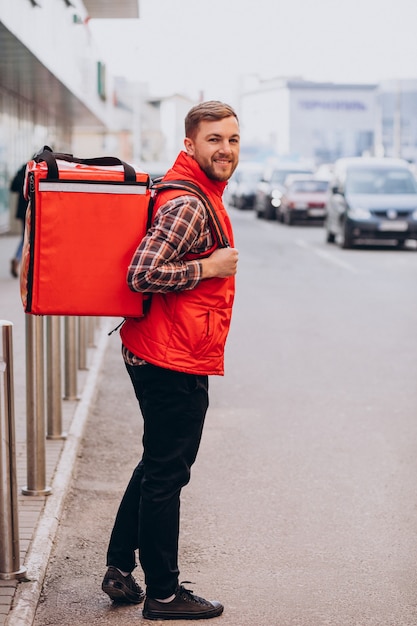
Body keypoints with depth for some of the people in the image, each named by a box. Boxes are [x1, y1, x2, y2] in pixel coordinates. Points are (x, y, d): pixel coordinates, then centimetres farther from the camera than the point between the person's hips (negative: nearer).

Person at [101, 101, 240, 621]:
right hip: (176, 362, -10)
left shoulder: (200, 196, 15)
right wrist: (208, 267, -19)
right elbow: (141, 273, -27)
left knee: (159, 465, 20)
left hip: (157, 356, 10)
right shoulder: (188, 205, -18)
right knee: (166, 473, 1)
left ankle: (120, 570, 30)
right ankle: (163, 594, 13)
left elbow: (145, 269, 24)